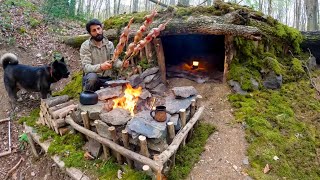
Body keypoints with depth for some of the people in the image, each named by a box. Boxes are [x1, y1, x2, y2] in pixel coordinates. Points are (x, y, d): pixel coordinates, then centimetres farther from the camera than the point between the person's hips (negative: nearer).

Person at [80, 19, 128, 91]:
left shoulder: (109, 44, 4)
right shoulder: (85, 46, -9)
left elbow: (115, 61, 1)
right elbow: (86, 67, -19)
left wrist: (122, 64, -23)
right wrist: (101, 67, -39)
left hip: (107, 79, 4)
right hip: (92, 79, -4)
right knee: (92, 76, -37)